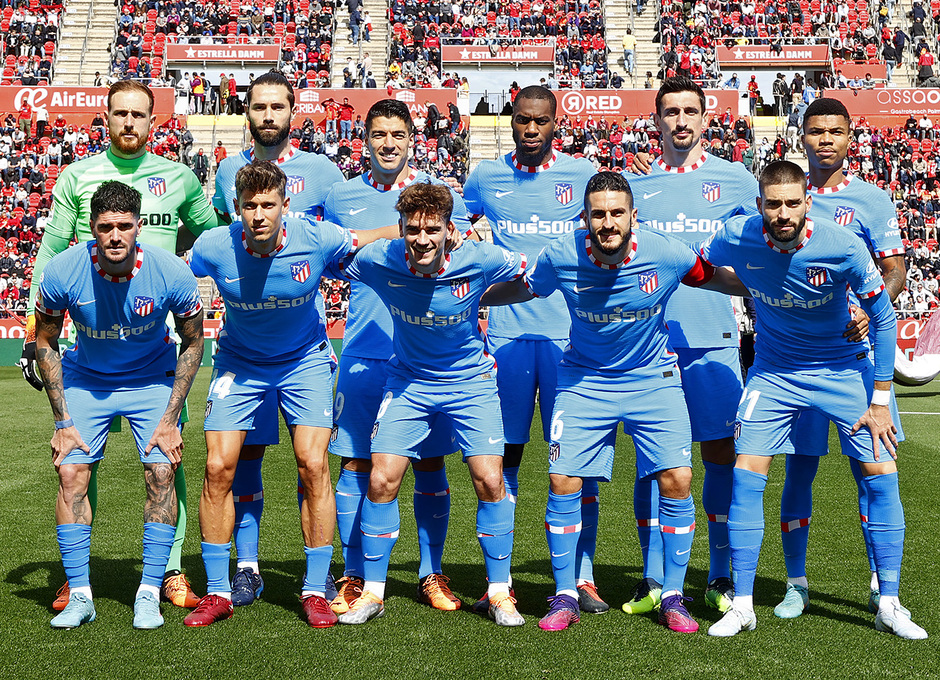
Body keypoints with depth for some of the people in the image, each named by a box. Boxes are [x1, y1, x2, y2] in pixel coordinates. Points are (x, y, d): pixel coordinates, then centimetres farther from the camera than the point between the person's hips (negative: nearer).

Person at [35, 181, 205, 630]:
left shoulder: (171, 273, -25)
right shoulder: (62, 272, -23)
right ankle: (79, 595, 1)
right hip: (85, 379, 1)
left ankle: (149, 593, -1)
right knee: (71, 473, -11)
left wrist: (170, 418, -11)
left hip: (153, 379, -1)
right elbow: (45, 342, -6)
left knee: (161, 473, -14)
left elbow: (193, 341, -8)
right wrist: (63, 421, -9)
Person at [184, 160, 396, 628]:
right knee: (218, 467, -8)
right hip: (238, 361, 1)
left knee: (313, 466, -13)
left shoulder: (316, 240, -23)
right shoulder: (214, 248, -21)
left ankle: (315, 591, 2)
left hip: (305, 360, -1)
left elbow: (387, 237, -7)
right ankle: (218, 593, 6)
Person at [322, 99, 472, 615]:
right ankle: (354, 576, 13)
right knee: (356, 463, 2)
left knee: (430, 464, 4)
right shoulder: (341, 197, 10)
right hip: (363, 353, 1)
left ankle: (432, 574, 16)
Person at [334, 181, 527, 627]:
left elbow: (534, 275, -3)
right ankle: (372, 592, 11)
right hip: (408, 381, 1)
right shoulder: (379, 261, -20)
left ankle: (498, 592, 10)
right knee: (381, 480, -7)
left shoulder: (479, 260, -22)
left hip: (471, 381, -1)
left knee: (490, 481, -10)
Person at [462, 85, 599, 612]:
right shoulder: (486, 177, 9)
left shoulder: (583, 174, 5)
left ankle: (582, 576, 7)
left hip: (568, 329, -1)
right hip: (507, 331, 1)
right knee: (505, 453, 3)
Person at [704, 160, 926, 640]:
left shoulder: (844, 247, -22)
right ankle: (742, 605, 3)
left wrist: (880, 401, -9)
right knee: (746, 475, -10)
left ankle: (889, 605, 8)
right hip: (773, 371, 1)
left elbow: (883, 319, -10)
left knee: (881, 475, -7)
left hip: (843, 369, -1)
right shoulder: (735, 239, -18)